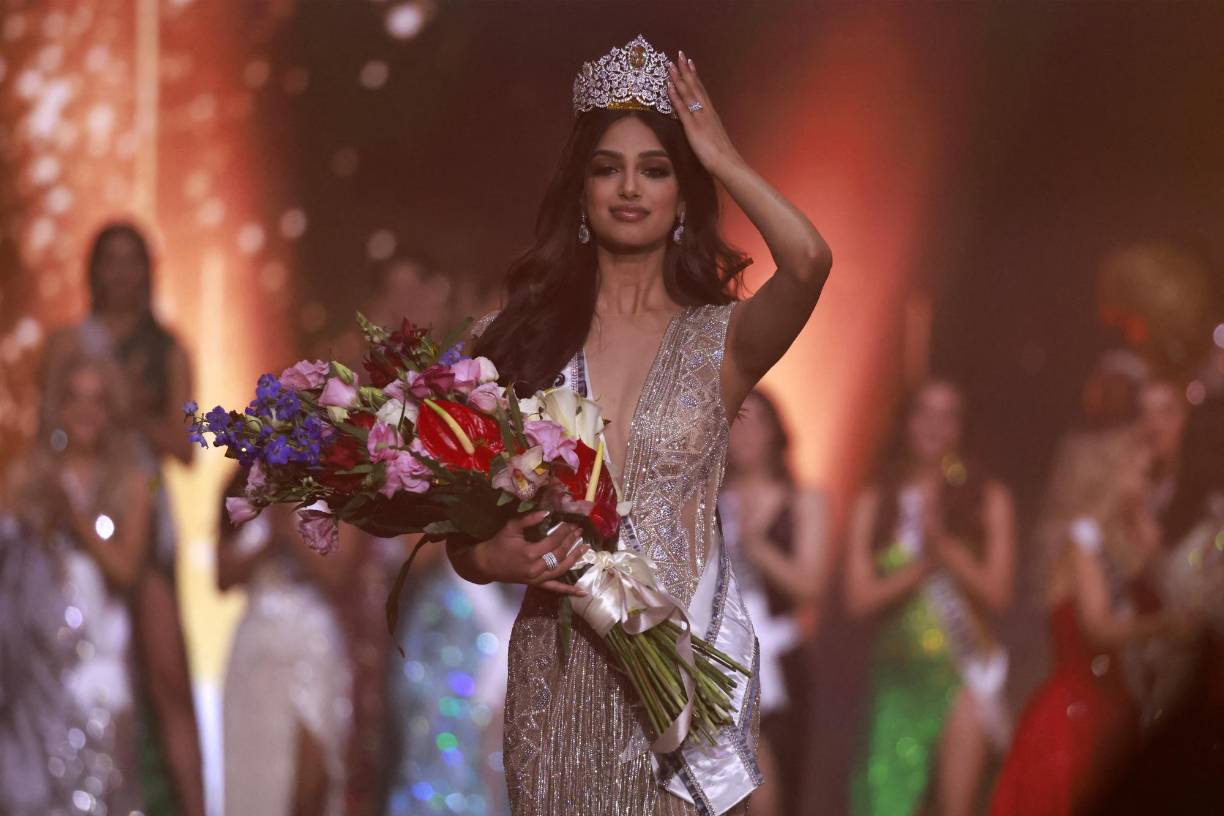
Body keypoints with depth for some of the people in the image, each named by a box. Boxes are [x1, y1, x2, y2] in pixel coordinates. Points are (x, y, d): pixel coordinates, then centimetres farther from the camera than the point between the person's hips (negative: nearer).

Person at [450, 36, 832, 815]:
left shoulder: (718, 341, 1)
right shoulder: (522, 339, 5)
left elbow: (808, 261, -21)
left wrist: (722, 158, -7)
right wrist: (495, 558, -13)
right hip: (557, 670, 1)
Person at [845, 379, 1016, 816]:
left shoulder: (988, 500, 5)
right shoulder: (875, 503, 7)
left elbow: (997, 592, -2)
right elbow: (859, 598, 0)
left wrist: (945, 546, -13)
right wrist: (922, 566, -10)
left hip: (962, 669, -1)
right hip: (896, 673, 1)